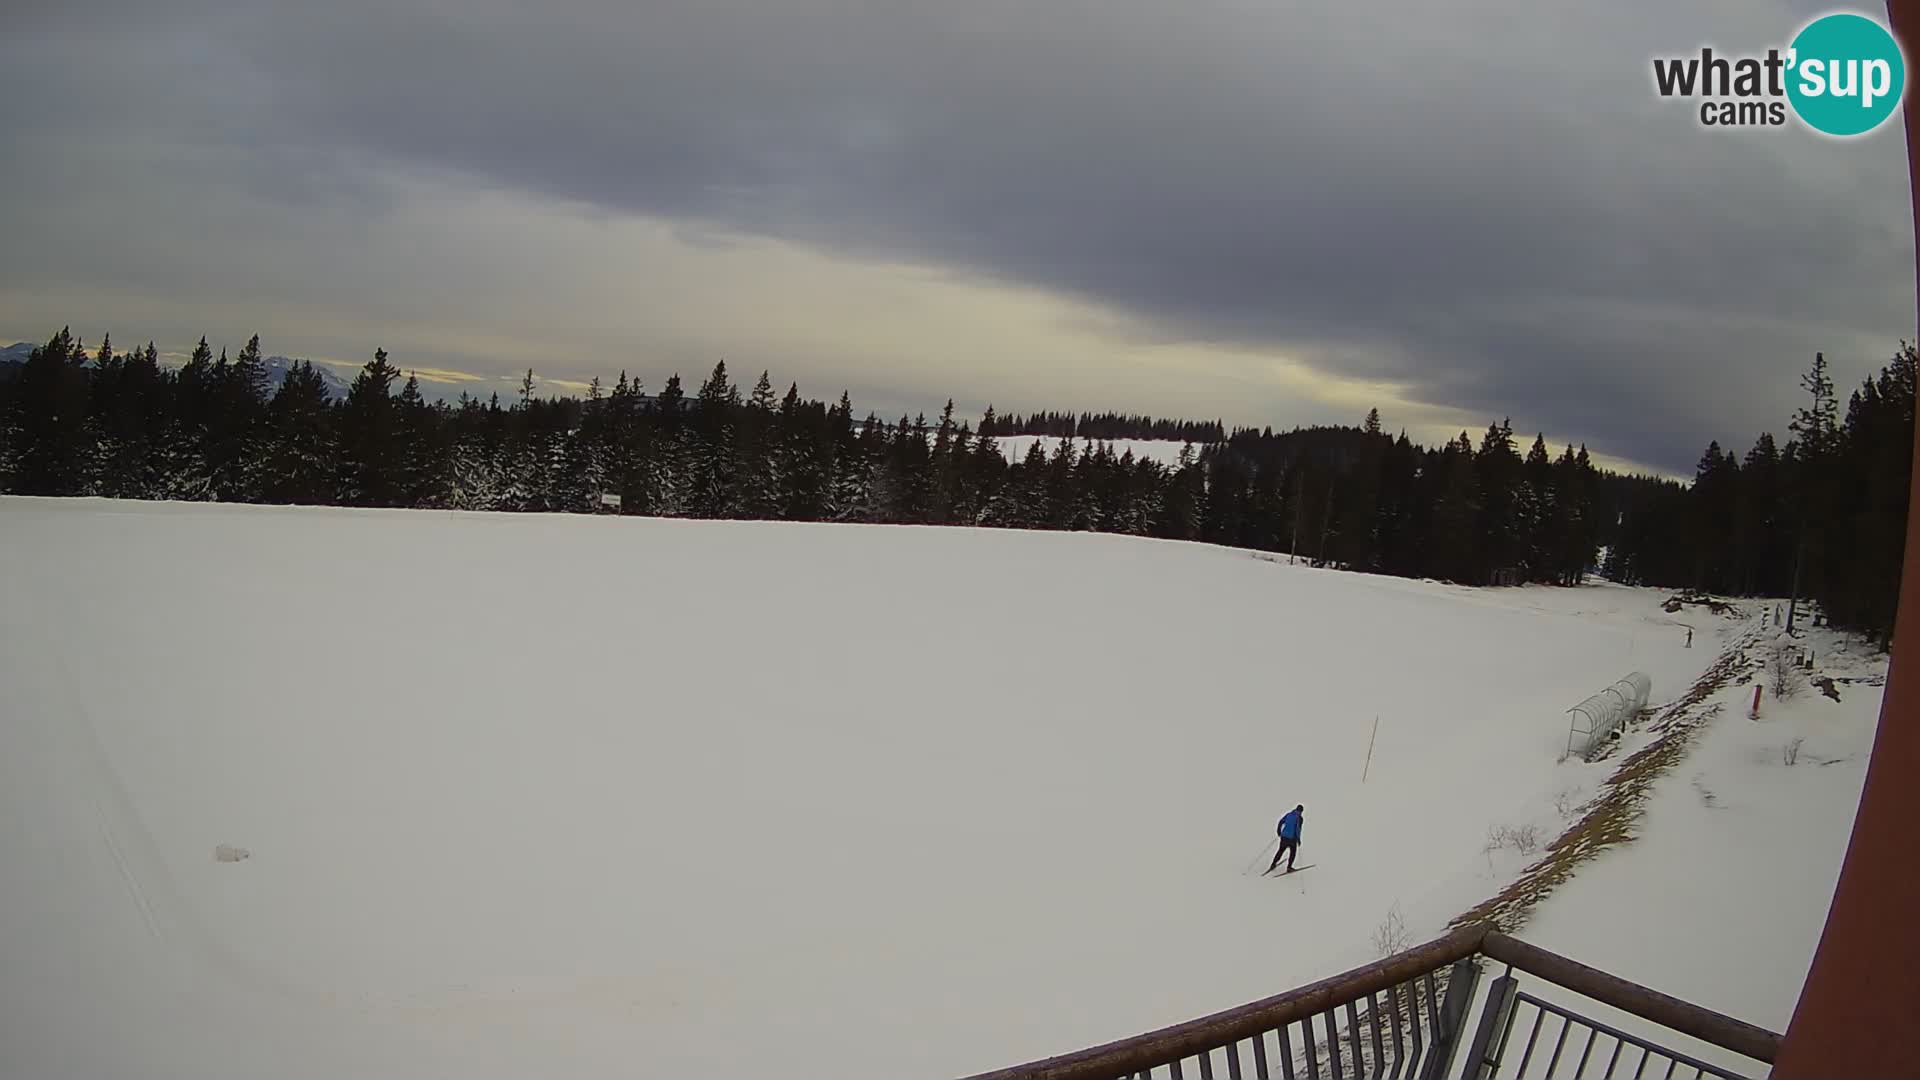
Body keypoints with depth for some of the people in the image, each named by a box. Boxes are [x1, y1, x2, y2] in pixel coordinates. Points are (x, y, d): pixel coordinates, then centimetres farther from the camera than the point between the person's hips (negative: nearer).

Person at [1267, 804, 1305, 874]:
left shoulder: (1289, 814, 7)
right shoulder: (1300, 818, -9)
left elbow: (1281, 822, 8)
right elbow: (1298, 828, -17)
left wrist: (1279, 832, 21)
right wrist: (1298, 839, -9)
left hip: (1284, 836, 5)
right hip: (1292, 838, -5)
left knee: (1281, 850, 20)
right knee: (1293, 852, 14)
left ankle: (1273, 864, 20)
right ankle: (1289, 867, 12)